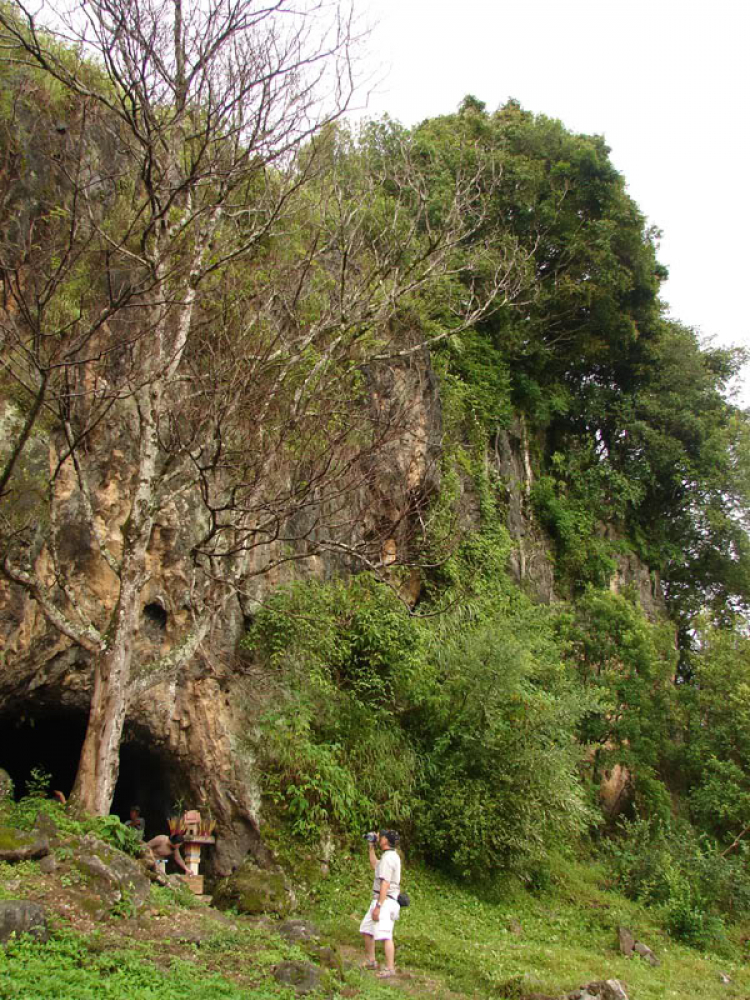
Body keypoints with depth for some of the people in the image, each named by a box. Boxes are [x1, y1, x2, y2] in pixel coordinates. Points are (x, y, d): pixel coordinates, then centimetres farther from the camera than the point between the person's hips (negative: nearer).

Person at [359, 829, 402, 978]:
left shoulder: (388, 858, -16)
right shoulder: (392, 856, 15)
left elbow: (385, 884, -22)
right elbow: (374, 865, 34)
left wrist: (378, 906, -23)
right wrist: (371, 847, 27)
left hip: (385, 900, -11)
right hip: (379, 899, 11)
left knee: (384, 935, -11)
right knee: (366, 929, 17)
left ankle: (390, 968, -8)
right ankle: (370, 961, 26)